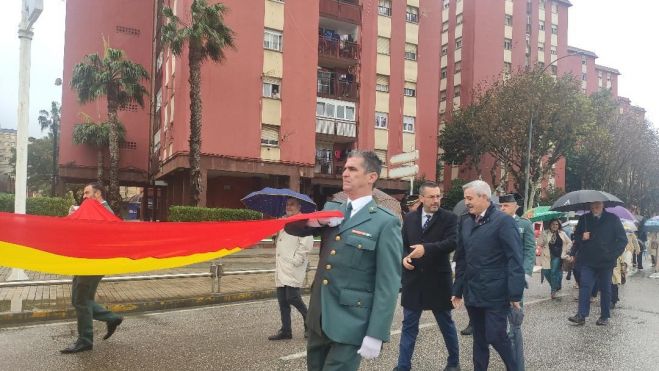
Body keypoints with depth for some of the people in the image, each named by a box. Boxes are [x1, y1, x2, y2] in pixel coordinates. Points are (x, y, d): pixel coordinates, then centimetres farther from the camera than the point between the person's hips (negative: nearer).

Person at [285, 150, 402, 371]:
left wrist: (375, 334, -17)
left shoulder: (385, 222, -11)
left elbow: (388, 284, -13)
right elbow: (291, 227, 8)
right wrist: (315, 220, -13)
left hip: (351, 323, -6)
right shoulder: (331, 210, 9)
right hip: (319, 318, 6)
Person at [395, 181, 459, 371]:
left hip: (438, 280, -2)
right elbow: (402, 243, 12)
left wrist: (426, 248, -31)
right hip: (413, 280, 3)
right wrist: (404, 256, -8)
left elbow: (452, 242, -20)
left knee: (446, 323, 15)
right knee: (409, 325, 9)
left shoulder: (449, 218, -6)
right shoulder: (410, 218, 6)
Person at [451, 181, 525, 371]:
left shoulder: (503, 221, -10)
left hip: (495, 293, -6)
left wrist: (515, 294, -15)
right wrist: (458, 289, 12)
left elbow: (515, 260, -12)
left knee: (496, 336, -2)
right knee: (479, 339, 14)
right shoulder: (465, 221, 9)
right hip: (472, 293, 6)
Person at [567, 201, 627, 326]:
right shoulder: (584, 219, 6)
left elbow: (622, 239, 2)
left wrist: (613, 254, -8)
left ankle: (604, 316, 20)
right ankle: (581, 315, -7)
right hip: (587, 260, 1)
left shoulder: (612, 219, 0)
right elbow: (576, 236, 15)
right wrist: (582, 237, -8)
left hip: (606, 261, -1)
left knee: (605, 289, 9)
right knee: (585, 286, -7)